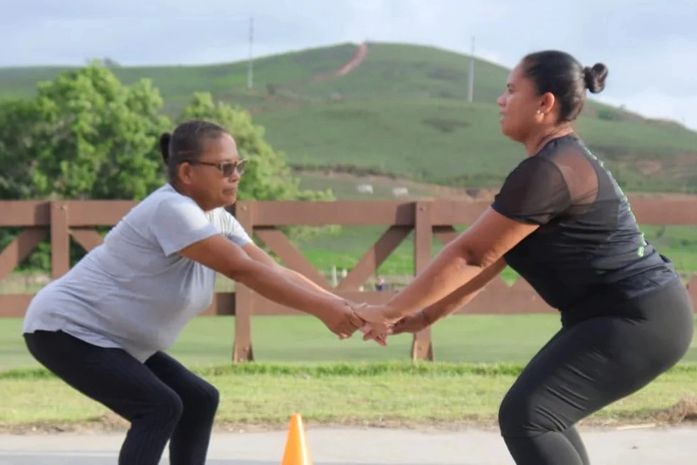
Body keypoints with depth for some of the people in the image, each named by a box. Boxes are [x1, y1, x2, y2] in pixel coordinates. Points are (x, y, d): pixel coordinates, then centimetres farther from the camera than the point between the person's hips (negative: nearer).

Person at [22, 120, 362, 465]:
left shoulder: (216, 219, 3)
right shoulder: (171, 209, -26)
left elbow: (277, 273, -1)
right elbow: (243, 270, -31)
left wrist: (340, 307, -12)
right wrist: (321, 309, -31)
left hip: (115, 339, 10)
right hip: (65, 329, -10)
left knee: (199, 400, 9)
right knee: (160, 406, -22)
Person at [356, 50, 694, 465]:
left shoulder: (547, 171, -19)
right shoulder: (560, 160, 15)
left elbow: (471, 254, -17)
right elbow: (490, 258, 16)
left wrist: (389, 312, -9)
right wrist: (426, 316, 13)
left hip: (637, 321, -11)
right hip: (634, 316, 11)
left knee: (525, 418, -16)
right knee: (543, 415, 21)